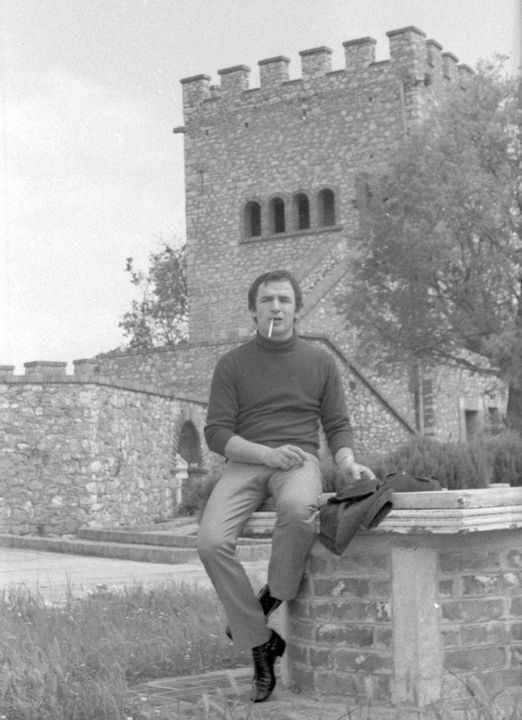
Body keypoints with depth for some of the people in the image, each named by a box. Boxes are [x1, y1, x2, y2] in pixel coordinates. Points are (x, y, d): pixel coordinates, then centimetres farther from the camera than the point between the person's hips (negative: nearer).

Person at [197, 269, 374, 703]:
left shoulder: (320, 363, 12)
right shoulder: (232, 365, 8)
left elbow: (337, 425, 14)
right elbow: (217, 433, 1)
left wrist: (347, 463, -8)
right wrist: (267, 453, -15)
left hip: (300, 461, -1)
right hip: (244, 464, 1)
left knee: (299, 509, -39)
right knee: (212, 541, -28)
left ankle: (273, 597, -13)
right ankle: (260, 644, -12)